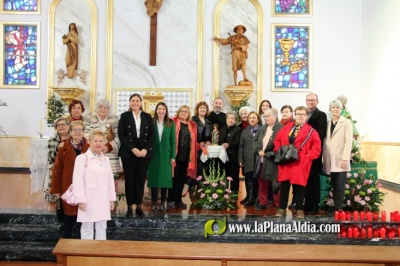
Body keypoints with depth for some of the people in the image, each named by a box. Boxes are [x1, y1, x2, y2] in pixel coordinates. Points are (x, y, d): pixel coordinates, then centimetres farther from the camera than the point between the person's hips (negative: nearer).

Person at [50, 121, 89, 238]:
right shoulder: (64, 148, -2)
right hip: (69, 187, 0)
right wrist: (56, 189, -3)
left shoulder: (89, 147, -1)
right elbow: (57, 169, -1)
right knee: (70, 214, 9)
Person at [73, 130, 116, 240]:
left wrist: (112, 198, 12)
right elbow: (78, 180, -11)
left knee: (102, 227, 12)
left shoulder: (106, 159, 13)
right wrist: (81, 200, -15)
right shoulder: (82, 158, -7)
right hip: (89, 200, -6)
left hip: (103, 200, 6)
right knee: (87, 228, 2)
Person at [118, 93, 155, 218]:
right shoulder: (124, 116, 5)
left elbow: (152, 135, 4)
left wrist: (145, 149, -11)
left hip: (144, 152, 1)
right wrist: (133, 149, -14)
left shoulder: (147, 117, 10)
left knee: (141, 179, 3)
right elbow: (121, 134, -4)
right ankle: (130, 207, 8)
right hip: (128, 153, -1)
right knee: (129, 179, 1)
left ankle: (139, 206, 10)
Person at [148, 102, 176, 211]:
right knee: (154, 177, 3)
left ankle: (163, 202, 14)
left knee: (165, 177, 5)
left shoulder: (171, 123, 3)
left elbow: (173, 140, 2)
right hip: (153, 154, -1)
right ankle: (154, 202, 12)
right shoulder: (151, 122, 0)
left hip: (166, 154, 1)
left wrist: (173, 156, -3)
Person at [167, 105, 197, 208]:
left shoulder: (192, 125, 14)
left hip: (186, 156, 5)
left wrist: (193, 155, 9)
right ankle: (170, 200, 7)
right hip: (176, 155, -4)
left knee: (182, 178, 9)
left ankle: (178, 200, 17)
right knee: (174, 178, -2)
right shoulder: (173, 122, 0)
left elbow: (194, 140, 18)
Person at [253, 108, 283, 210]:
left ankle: (278, 205, 12)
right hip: (262, 160, 7)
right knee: (262, 183, 14)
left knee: (275, 184, 0)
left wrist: (268, 153, -18)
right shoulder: (262, 128, 16)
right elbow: (256, 141, 13)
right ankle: (263, 203, 25)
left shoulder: (281, 128, -10)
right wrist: (259, 151, -6)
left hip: (274, 161, -7)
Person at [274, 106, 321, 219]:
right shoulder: (286, 127, 13)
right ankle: (282, 208, 13)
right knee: (284, 186, 5)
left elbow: (317, 147, -3)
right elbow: (277, 140, 15)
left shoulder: (311, 131, 1)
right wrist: (279, 151, 0)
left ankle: (299, 209, 13)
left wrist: (307, 156, -12)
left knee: (299, 186, 1)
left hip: (301, 164, -3)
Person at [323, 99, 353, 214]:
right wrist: (325, 158, 7)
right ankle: (335, 207, 12)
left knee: (340, 187, -5)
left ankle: (338, 209, 1)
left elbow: (348, 141, -7)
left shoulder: (346, 123, 0)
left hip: (340, 160, -4)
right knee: (334, 186, 6)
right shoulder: (328, 123, 14)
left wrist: (345, 159, -15)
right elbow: (326, 141, 13)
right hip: (330, 160, 4)